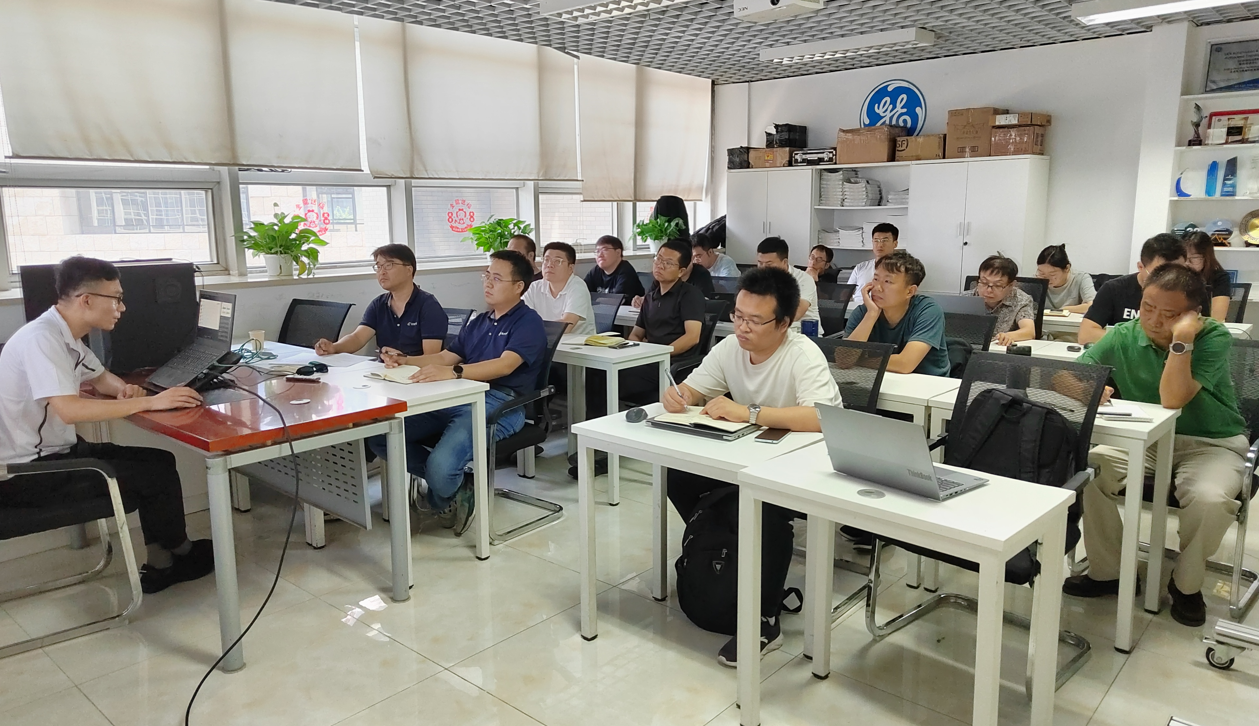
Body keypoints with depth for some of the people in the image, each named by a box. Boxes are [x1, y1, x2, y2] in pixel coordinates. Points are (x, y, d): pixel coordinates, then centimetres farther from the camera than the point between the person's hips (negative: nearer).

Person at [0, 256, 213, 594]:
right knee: (157, 475, -12)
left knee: (160, 461, 5)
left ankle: (161, 565, 10)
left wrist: (124, 389, -2)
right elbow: (69, 410, -35)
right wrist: (149, 402, -32)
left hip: (55, 453, 10)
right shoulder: (41, 339, -23)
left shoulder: (65, 335, 6)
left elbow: (100, 378, 22)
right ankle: (178, 555, 14)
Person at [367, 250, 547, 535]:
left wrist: (453, 372, -32)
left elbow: (505, 365, -17)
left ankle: (443, 501, 8)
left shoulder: (528, 322, 0)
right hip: (457, 399, 8)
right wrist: (405, 361, 5)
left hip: (499, 404, -8)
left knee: (441, 465, -32)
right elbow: (445, 357, 24)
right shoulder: (478, 322, 27)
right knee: (379, 436, -9)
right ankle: (453, 483, 3)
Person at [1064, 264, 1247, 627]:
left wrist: (1182, 338, -31)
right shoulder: (1123, 337, -7)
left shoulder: (1214, 337, -16)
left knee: (1210, 499, -34)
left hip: (1210, 443, -3)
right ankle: (1107, 572, -2)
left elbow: (1172, 400, -28)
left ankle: (1186, 584, -2)